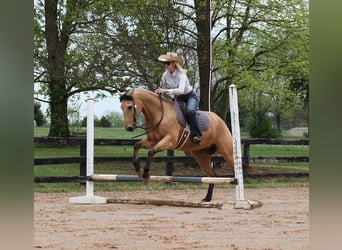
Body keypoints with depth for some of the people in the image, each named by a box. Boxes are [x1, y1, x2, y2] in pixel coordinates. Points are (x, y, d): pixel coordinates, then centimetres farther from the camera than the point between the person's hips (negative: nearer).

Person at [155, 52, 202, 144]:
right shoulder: (165, 75, -7)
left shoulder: (181, 74, -25)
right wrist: (158, 91, -13)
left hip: (190, 97, -7)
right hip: (178, 99, 8)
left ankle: (196, 135, -31)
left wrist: (166, 91, -48)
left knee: (190, 111, -36)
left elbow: (181, 90, -41)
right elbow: (163, 88, 9)